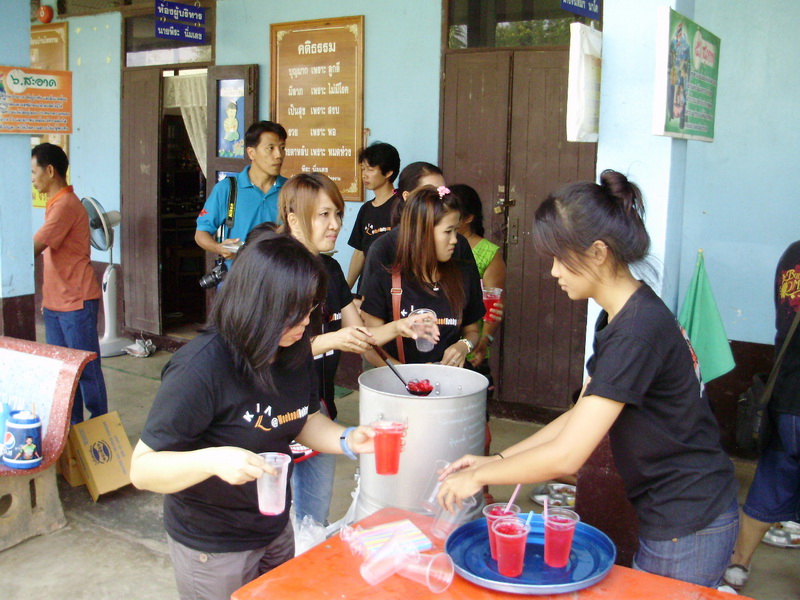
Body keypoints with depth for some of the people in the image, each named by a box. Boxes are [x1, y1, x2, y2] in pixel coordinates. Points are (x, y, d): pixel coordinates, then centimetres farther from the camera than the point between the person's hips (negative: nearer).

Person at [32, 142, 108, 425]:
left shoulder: (66, 205, -15)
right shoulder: (56, 204, 16)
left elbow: (34, 248, -20)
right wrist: (47, 298, 18)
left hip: (76, 301, -10)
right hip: (56, 302, 10)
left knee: (87, 369, -2)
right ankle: (71, 427, 21)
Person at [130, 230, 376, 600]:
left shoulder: (296, 352, -8)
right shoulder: (201, 368, -29)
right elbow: (142, 470, -25)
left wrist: (347, 440, -12)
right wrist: (212, 459, -43)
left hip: (276, 529, 7)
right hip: (211, 548, -7)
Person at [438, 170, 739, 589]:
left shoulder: (637, 331, -27)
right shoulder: (619, 317, 4)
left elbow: (567, 455, -27)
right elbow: (583, 415, 9)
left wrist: (480, 477, -14)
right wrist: (497, 459, 3)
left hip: (687, 529, -9)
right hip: (666, 517, 9)